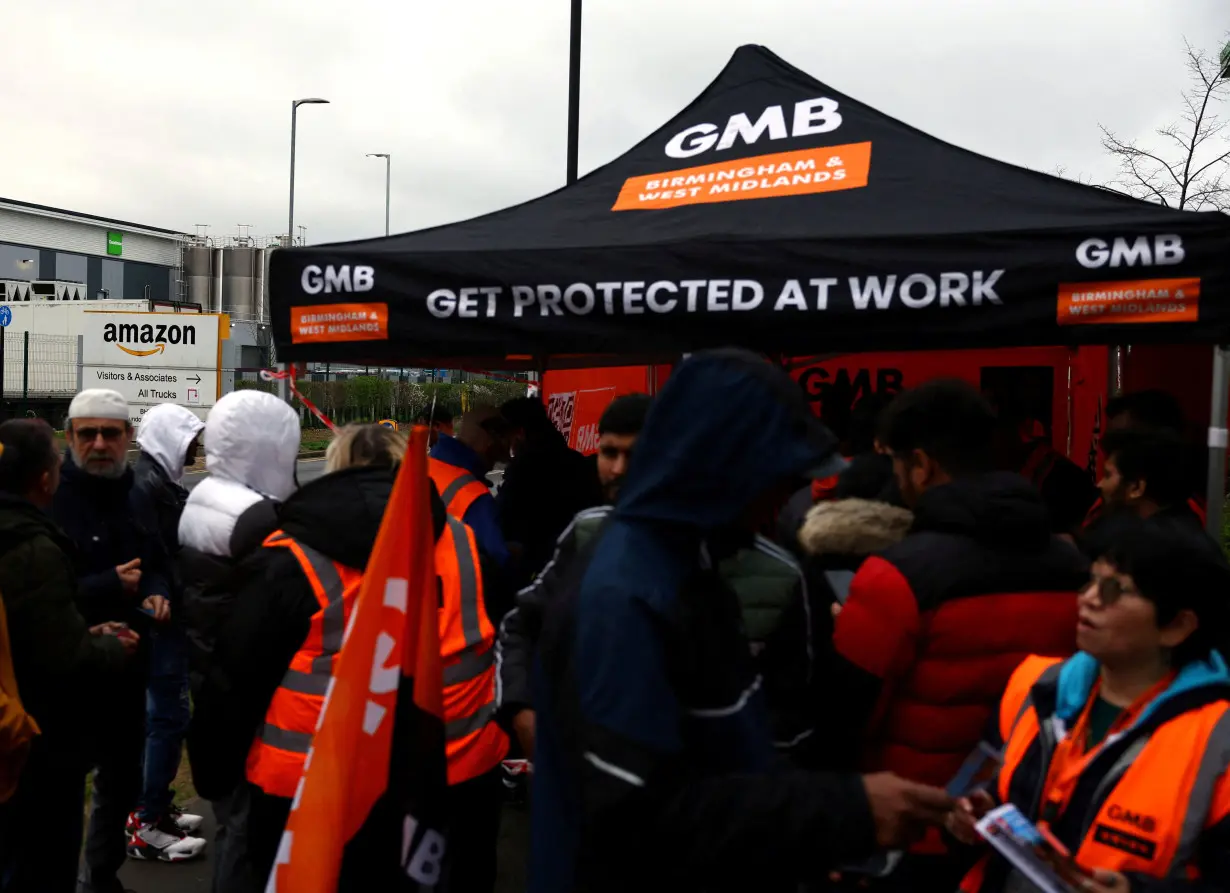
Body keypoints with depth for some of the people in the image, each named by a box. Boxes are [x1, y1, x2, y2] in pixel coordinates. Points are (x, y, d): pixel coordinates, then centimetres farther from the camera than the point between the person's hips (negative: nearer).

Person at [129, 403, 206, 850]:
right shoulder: (147, 485, -17)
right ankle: (146, 820, 4)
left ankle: (156, 804, 28)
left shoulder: (161, 480, 13)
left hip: (170, 616, 10)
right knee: (169, 715, -5)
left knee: (165, 712, 17)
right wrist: (173, 606, -17)